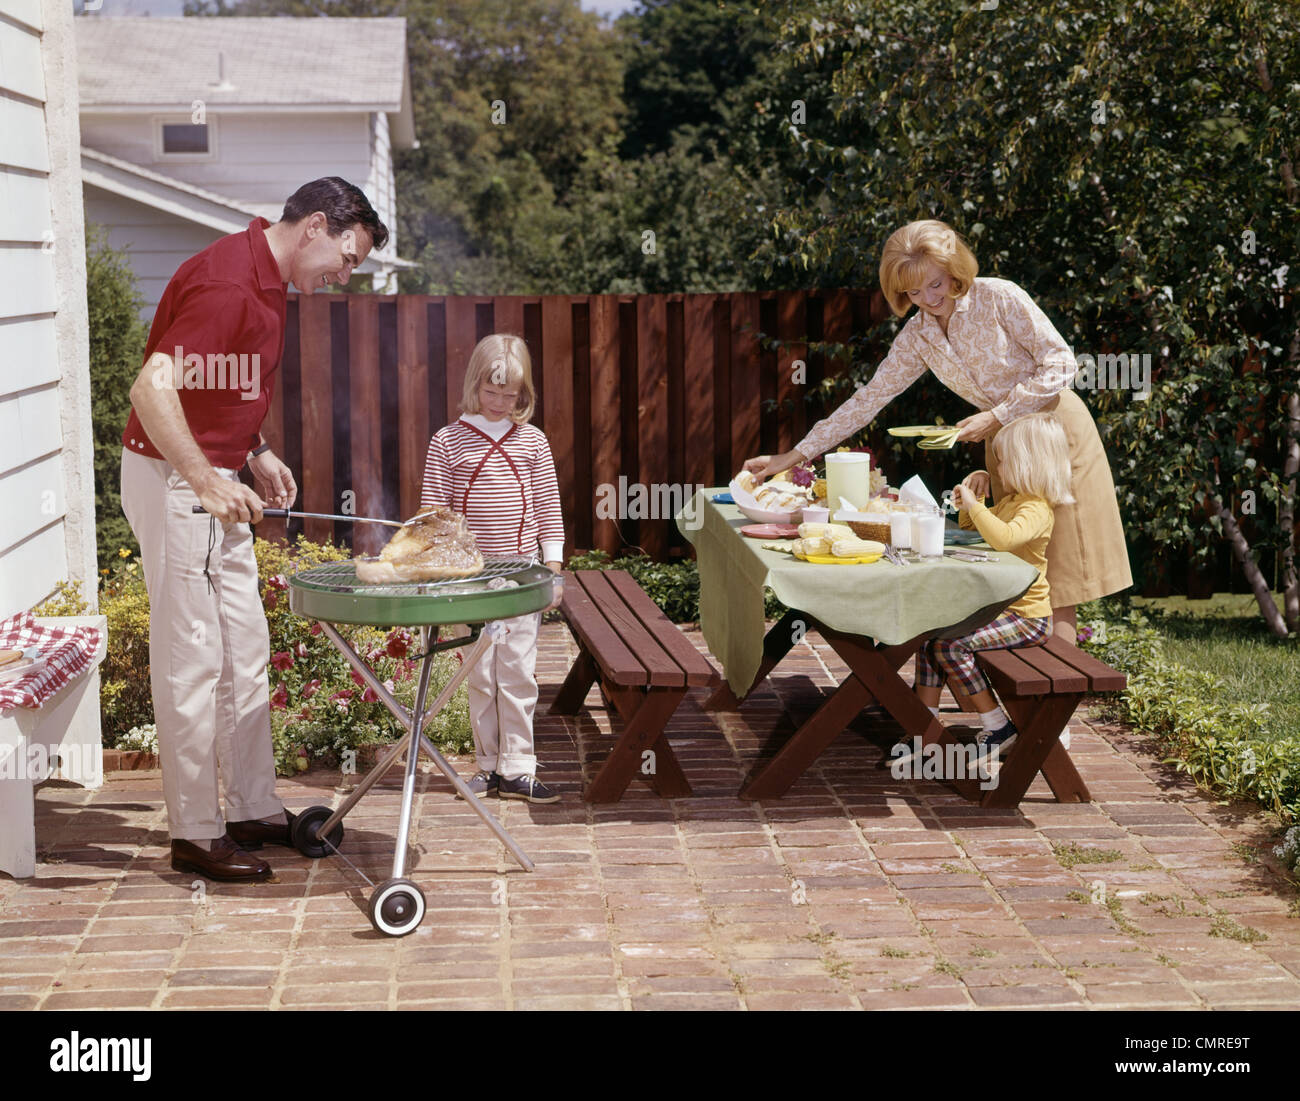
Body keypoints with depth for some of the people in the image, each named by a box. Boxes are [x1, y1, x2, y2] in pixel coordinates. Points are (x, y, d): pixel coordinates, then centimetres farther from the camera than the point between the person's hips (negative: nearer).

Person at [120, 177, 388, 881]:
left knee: (244, 654, 14)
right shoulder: (226, 283, -22)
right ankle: (195, 834, 6)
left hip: (215, 484, 10)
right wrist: (207, 481, -33)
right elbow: (153, 388, -30)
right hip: (174, 481, -10)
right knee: (192, 659, -3)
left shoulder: (265, 281, 10)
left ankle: (254, 810, 23)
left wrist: (256, 453, 13)